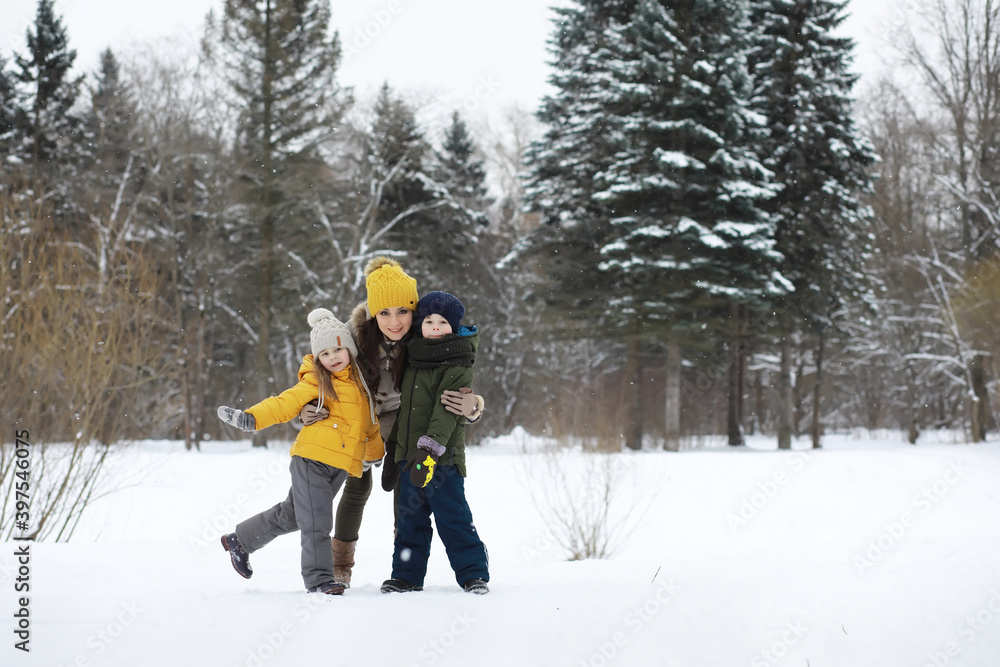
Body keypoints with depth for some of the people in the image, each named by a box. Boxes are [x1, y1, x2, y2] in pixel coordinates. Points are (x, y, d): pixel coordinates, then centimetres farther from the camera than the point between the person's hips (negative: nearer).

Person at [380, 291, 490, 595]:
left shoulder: (457, 366, -9)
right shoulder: (414, 360, 14)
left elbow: (447, 411, -20)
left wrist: (430, 449, -30)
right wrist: (393, 444, 26)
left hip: (443, 457, -7)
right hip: (410, 455, 7)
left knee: (453, 517, -6)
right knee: (410, 519, 11)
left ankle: (473, 574, 3)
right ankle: (407, 575, 19)